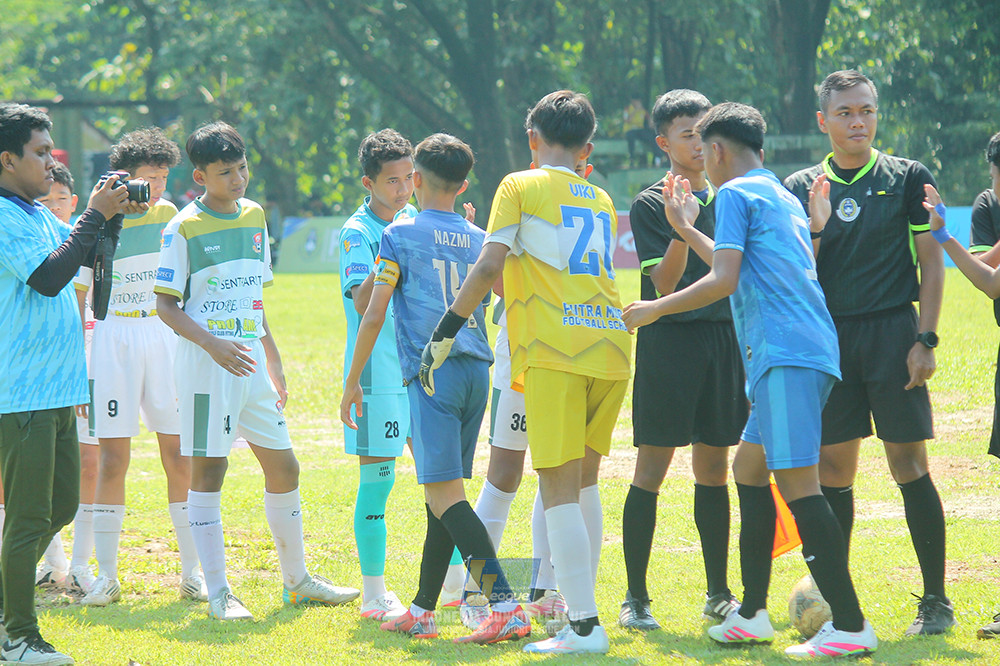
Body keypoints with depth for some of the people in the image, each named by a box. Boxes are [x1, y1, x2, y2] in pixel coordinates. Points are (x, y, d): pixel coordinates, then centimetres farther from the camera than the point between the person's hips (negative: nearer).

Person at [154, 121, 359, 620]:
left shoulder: (254, 216, 12)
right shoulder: (184, 228, -7)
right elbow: (165, 305, -9)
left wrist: (273, 361, 21)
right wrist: (212, 343, -23)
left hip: (251, 361, 7)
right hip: (206, 363, -6)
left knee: (283, 466, 9)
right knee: (208, 469, -4)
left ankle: (296, 580, 23)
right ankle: (217, 592, 0)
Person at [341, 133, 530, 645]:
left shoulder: (400, 234, 1)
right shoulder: (480, 240, 15)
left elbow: (373, 315, -2)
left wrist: (353, 381, 5)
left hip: (431, 372, -6)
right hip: (476, 372, 6)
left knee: (445, 496, -13)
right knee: (444, 494, 14)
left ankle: (506, 606, -26)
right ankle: (422, 611, 19)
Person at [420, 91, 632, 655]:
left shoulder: (521, 187, 3)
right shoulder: (601, 201, 21)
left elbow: (490, 267, -7)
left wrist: (446, 332, -1)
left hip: (555, 352, -6)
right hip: (611, 344, 6)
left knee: (560, 487, -6)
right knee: (584, 482, 16)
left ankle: (585, 625, -12)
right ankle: (581, 605, 16)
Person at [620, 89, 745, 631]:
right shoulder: (650, 204, -3)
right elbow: (665, 284, -13)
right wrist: (682, 228, -26)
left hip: (724, 337, 5)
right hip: (670, 339, -5)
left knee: (713, 468, 9)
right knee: (652, 468, -4)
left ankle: (718, 594, 15)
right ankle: (635, 598, -1)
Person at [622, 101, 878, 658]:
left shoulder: (735, 194, -3)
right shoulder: (784, 198, 25)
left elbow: (725, 281, -12)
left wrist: (654, 309, 0)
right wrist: (687, 230, 46)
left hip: (785, 355, -10)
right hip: (810, 352, 10)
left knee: (796, 480, -13)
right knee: (749, 466, 18)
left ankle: (851, 625, -18)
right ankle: (753, 614, 20)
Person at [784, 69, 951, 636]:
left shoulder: (908, 178, 3)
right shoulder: (801, 188, 9)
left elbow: (932, 263, 2)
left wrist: (925, 339, -6)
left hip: (892, 332, -3)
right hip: (827, 338, 3)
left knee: (910, 466, -5)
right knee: (832, 468, 3)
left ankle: (936, 599, 1)